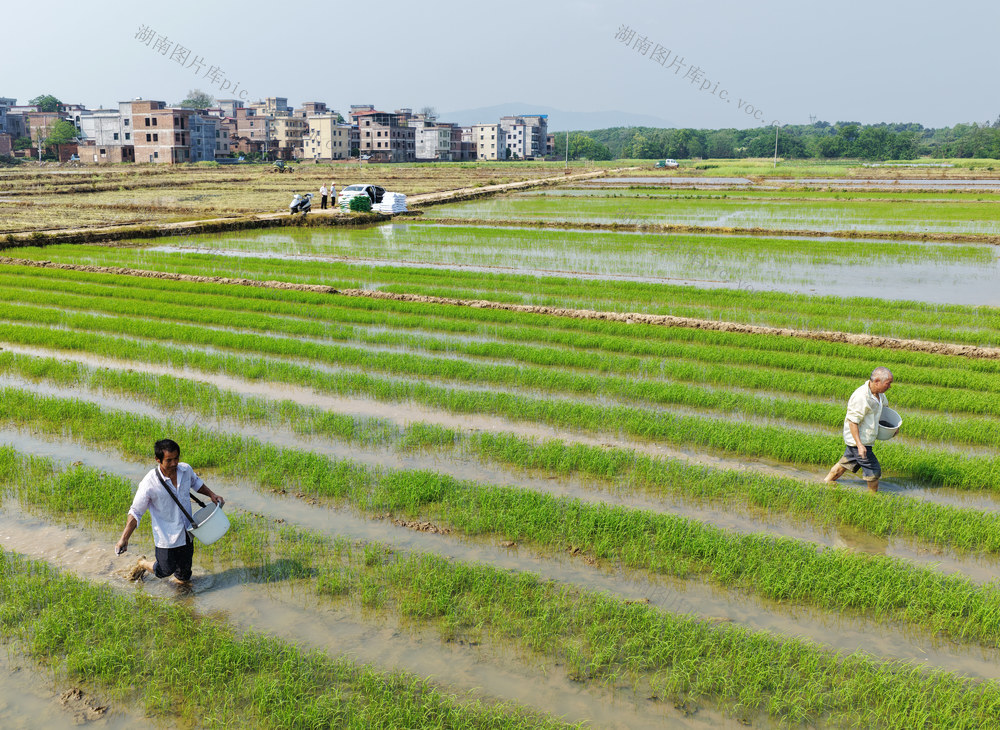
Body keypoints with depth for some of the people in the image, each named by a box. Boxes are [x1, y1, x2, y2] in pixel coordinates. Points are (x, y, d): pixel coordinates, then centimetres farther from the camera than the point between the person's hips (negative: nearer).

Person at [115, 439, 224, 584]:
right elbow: (136, 512, -15)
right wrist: (124, 538, -19)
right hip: (166, 536, -5)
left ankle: (181, 578, 51)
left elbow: (196, 482, 16)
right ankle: (143, 564, 39)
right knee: (165, 570, 9)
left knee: (185, 566, 18)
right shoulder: (149, 483, -24)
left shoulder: (185, 470, -9)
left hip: (186, 531, 5)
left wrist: (211, 494, 3)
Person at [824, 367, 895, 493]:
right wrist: (859, 445, -29)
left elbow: (885, 405, 26)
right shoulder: (861, 397, -29)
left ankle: (828, 481, 39)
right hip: (858, 439, -9)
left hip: (864, 438, 9)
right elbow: (852, 422, -26)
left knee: (847, 461, 24)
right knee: (873, 470, 0)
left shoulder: (879, 393, 1)